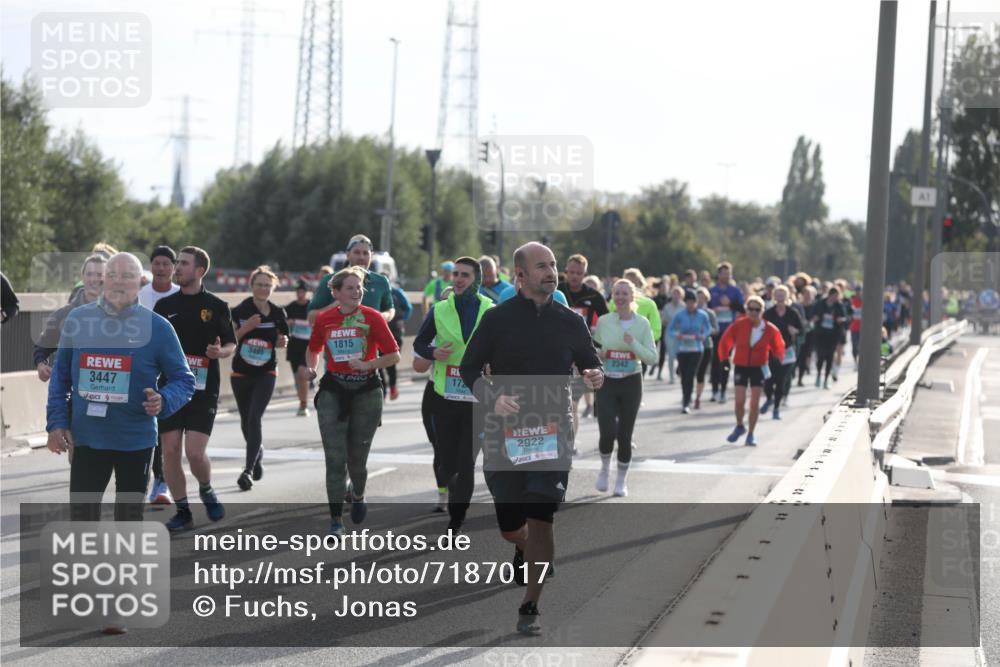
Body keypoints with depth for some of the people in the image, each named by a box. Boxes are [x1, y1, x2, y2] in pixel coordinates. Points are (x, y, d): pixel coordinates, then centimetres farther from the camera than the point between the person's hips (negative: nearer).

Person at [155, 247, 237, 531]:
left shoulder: (216, 306, 2)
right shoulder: (164, 305, 9)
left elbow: (231, 344, 7)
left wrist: (220, 352, -15)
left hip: (203, 389, -3)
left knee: (194, 451, -13)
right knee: (170, 451, -2)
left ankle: (207, 490, 18)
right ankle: (182, 511, 11)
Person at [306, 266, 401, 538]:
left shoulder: (372, 317, -5)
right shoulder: (324, 319, 2)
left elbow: (394, 355, -4)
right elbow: (314, 349, 20)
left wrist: (367, 364, -16)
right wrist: (311, 369, 1)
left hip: (366, 391, -1)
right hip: (333, 390, 1)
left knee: (357, 457, 7)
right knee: (335, 458, -6)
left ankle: (358, 495, 41)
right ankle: (336, 520, -1)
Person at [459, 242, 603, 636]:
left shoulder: (570, 322, 7)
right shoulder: (497, 319, -1)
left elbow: (590, 364, 15)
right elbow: (468, 368, 1)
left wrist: (595, 377, -10)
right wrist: (492, 399, -18)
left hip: (553, 432, 1)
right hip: (505, 431, 0)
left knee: (541, 520, -10)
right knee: (509, 525, 6)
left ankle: (530, 608, 0)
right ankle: (525, 547, 45)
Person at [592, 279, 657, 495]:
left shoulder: (642, 323, -1)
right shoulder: (603, 321, 0)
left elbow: (652, 358, -4)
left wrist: (633, 343, -18)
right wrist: (598, 354, -10)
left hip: (631, 383, 0)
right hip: (607, 382, 0)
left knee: (625, 434, 4)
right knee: (608, 432, -14)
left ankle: (622, 480, 22)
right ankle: (605, 467, 17)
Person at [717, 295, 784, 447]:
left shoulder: (770, 330, -9)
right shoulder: (738, 325, -11)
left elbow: (778, 348, 7)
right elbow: (725, 341, 3)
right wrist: (724, 358, 3)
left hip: (758, 367, 0)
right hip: (741, 366, 0)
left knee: (755, 403, -2)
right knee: (740, 401, -8)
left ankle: (750, 435, 12)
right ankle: (739, 426, 20)